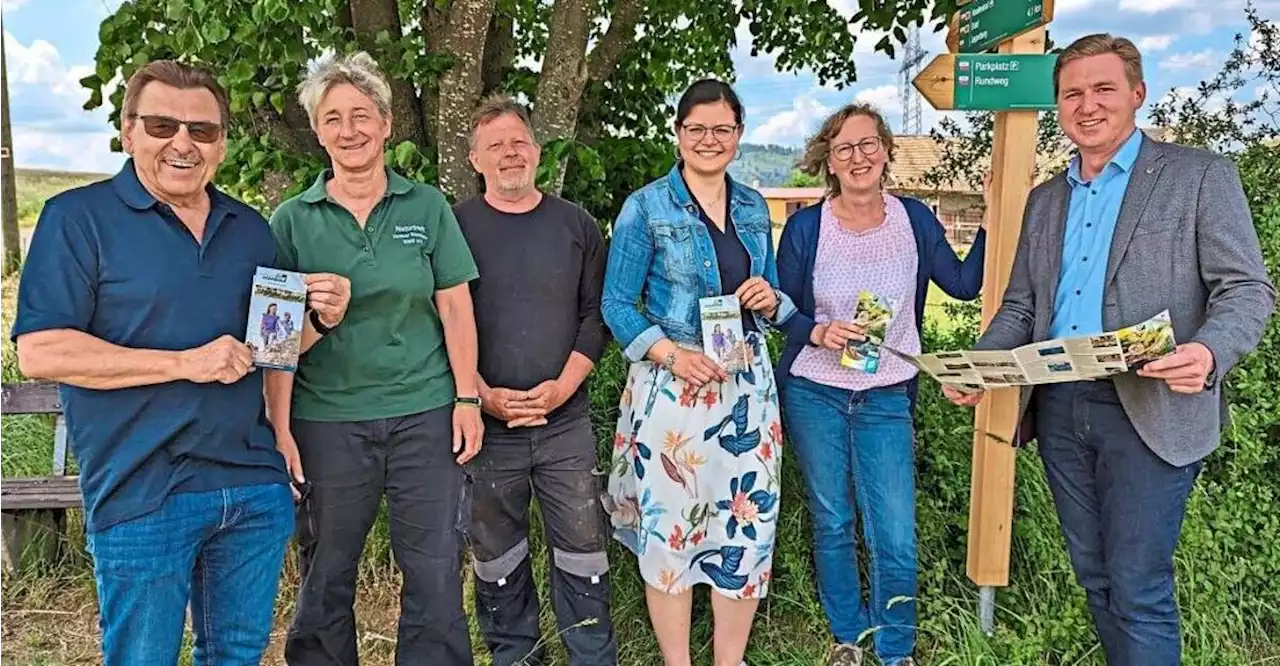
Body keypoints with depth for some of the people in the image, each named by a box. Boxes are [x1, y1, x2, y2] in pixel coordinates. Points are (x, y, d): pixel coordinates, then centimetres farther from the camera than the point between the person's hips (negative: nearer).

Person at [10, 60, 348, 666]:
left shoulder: (251, 229, 11)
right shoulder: (78, 218, -5)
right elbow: (39, 353, -13)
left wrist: (317, 317, -4)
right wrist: (185, 363, -19)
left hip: (255, 486, 5)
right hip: (142, 496, -5)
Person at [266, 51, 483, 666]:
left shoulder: (427, 206, 4)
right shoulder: (292, 220, 4)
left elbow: (455, 307, 4)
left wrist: (467, 397, -2)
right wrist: (280, 425, -4)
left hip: (425, 414, 0)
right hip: (328, 419, 0)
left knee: (436, 576, 4)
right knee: (326, 579, 12)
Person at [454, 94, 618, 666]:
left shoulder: (576, 224, 6)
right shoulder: (455, 226, 1)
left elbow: (595, 313, 4)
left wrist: (563, 385, -9)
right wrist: (484, 396, -12)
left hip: (565, 419, 1)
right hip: (486, 421, -1)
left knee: (582, 544, 5)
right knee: (496, 550, 10)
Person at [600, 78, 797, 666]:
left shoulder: (753, 207, 10)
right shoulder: (646, 207, -3)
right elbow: (617, 304, -5)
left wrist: (770, 301, -6)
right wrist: (670, 352, -19)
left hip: (747, 385, 4)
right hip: (671, 385, -4)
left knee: (747, 524, 7)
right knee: (668, 527, 3)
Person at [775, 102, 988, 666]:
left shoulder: (915, 219, -1)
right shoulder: (805, 226, -6)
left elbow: (965, 284, 3)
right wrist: (819, 333, -19)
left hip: (887, 400, 1)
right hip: (814, 395, 0)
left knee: (897, 539, -2)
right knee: (832, 525, 12)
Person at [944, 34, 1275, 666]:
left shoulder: (1199, 175, -1)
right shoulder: (1044, 199, 15)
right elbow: (1021, 306, 16)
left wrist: (1209, 352, -28)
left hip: (1149, 412, -5)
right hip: (1059, 410, 6)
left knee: (1138, 590, -3)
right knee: (1096, 577, 16)